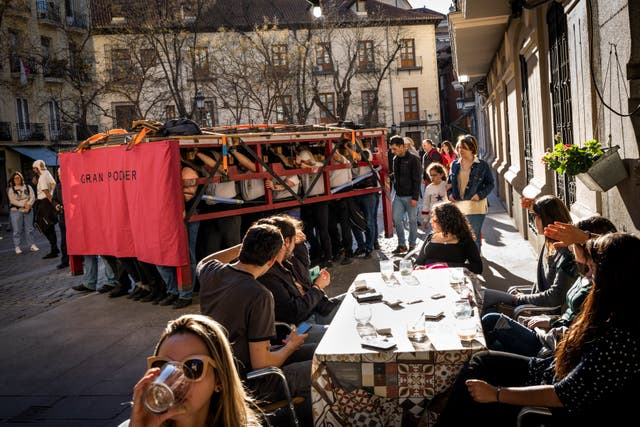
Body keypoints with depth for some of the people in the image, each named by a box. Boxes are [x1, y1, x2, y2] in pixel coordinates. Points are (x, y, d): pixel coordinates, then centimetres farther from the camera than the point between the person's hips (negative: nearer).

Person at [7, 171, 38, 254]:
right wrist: (24, 205, -15)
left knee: (29, 228, 3)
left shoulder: (28, 187, 11)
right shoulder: (10, 189, 4)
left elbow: (33, 197, 2)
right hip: (16, 211, -2)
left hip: (28, 210, 2)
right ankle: (17, 247, 3)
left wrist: (28, 205, -15)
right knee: (17, 230, -3)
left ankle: (32, 245, 7)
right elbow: (13, 200, -7)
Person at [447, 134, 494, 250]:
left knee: (474, 237, -4)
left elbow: (490, 184, 0)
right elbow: (449, 182, 20)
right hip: (458, 206, 5)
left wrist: (480, 195, -14)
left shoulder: (482, 165, -4)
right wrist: (450, 193, 3)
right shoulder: (455, 164, 9)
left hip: (475, 207, -4)